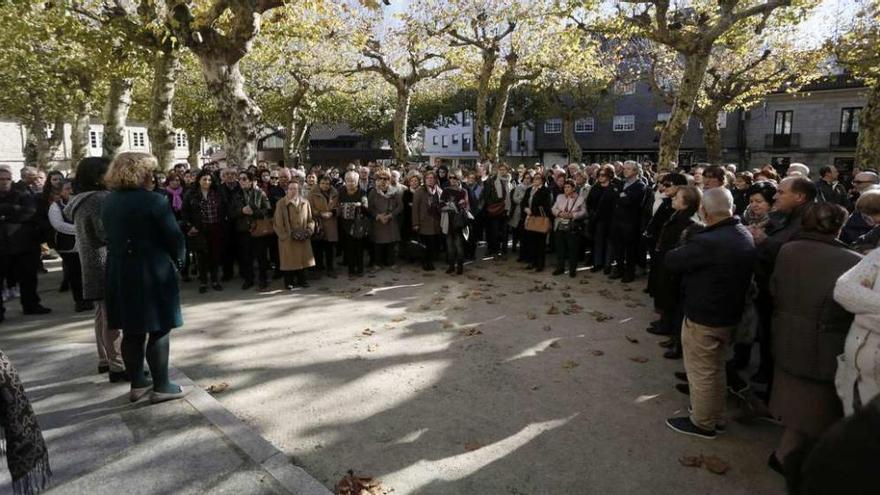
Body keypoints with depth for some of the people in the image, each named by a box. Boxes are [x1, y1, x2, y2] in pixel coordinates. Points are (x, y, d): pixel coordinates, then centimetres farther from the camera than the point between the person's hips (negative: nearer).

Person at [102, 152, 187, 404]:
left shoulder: (109, 202, 7)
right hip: (153, 272, -7)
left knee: (132, 331, 13)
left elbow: (110, 236, 10)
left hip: (120, 272, 7)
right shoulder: (152, 200, -14)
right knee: (159, 329, 1)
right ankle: (161, 386, 6)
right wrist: (178, 261, 1)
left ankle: (138, 384, 22)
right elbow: (174, 236, -14)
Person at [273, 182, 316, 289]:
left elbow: (310, 219, 10)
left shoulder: (305, 202, 4)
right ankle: (289, 282, 17)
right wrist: (287, 235, -12)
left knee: (302, 259, 11)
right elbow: (278, 223, -7)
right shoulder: (281, 204, -8)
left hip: (303, 239, 4)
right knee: (289, 261, 3)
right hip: (288, 239, -3)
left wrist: (308, 231, -5)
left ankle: (301, 280, 26)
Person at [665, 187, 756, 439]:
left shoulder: (707, 242, -30)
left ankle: (702, 423, 24)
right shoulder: (746, 236, -1)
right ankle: (715, 415, 41)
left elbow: (671, 261, -21)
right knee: (716, 368, 25)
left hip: (703, 317, -9)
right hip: (729, 314, 9)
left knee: (701, 372, 9)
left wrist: (687, 247, -1)